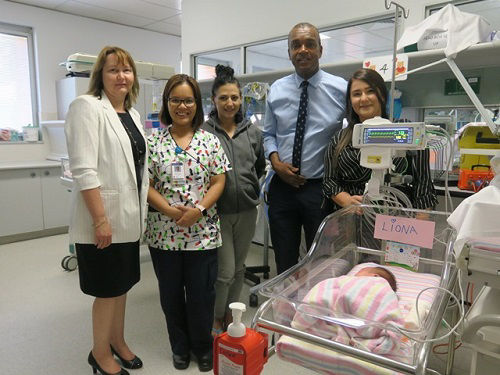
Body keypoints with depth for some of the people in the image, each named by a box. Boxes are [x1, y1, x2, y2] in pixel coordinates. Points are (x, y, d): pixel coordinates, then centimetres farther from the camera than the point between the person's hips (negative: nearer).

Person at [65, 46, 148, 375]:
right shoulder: (88, 107, -10)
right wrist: (101, 220, -22)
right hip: (104, 220, -7)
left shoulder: (132, 114, 13)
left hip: (129, 218, 7)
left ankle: (117, 341, 38)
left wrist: (142, 211, 12)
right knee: (108, 289, 6)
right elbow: (84, 170, -19)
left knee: (122, 284, 18)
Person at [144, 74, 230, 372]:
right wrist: (170, 210, -16)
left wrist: (199, 209, -16)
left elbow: (218, 182, -1)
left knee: (202, 293, 8)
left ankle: (203, 347, 33)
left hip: (202, 233, -1)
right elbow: (147, 186, -1)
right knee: (171, 293, 15)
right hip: (164, 233, 1)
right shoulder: (154, 143, 2)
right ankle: (180, 347, 37)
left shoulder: (210, 141, 1)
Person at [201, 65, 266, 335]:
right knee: (225, 272, 0)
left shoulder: (252, 131, 5)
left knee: (238, 268, 17)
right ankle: (216, 319, 26)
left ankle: (230, 315, 38)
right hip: (217, 211, -4)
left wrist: (246, 185, 11)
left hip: (246, 210, 5)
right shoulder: (203, 131, -10)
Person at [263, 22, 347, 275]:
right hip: (282, 187, 3)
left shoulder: (340, 89, -4)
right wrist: (276, 162, -8)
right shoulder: (277, 90, 4)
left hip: (321, 188, -2)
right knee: (284, 264, 16)